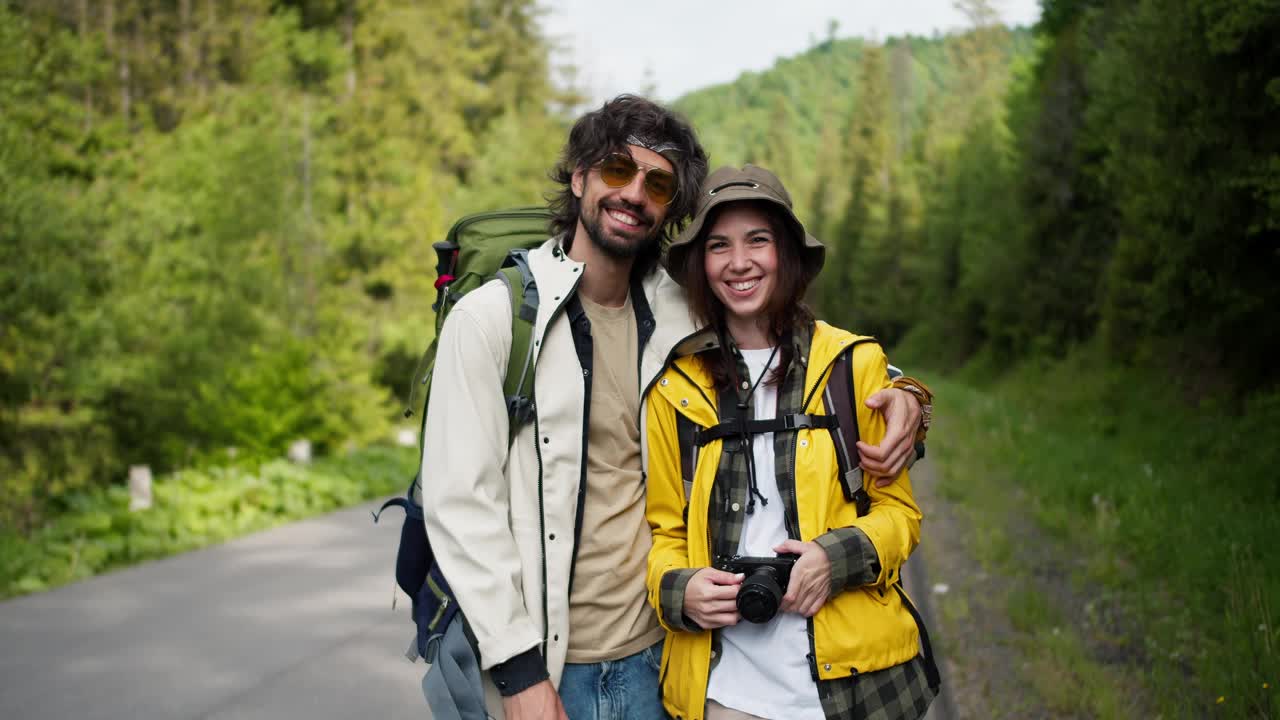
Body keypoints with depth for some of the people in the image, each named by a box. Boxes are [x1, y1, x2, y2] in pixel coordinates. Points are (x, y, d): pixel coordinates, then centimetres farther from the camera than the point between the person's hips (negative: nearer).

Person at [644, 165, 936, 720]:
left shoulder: (855, 364, 0)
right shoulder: (675, 388, 2)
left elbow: (897, 510, 5)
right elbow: (666, 531, 9)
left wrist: (838, 558, -14)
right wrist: (678, 590, -12)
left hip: (850, 675, 0)